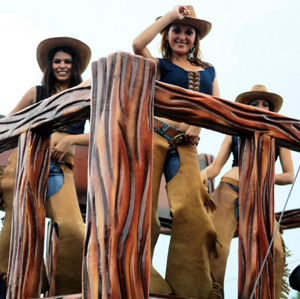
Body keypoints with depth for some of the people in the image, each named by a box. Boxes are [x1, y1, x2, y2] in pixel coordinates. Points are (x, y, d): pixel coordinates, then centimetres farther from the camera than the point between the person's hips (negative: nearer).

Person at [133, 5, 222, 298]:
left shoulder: (208, 71, 22)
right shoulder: (160, 65, 11)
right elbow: (137, 44, -10)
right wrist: (172, 14, -3)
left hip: (186, 147, 3)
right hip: (154, 138, -3)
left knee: (191, 210, -12)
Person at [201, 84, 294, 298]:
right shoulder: (234, 135, 18)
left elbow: (289, 176, 12)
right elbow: (216, 166, 9)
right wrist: (204, 173, -14)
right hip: (229, 191, 0)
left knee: (273, 247, -24)